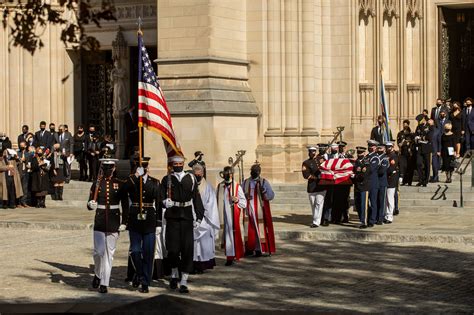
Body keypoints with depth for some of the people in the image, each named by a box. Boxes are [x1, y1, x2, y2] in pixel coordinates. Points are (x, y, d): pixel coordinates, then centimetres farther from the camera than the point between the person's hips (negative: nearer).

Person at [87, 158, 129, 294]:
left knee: (109, 253, 2)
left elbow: (125, 205, 4)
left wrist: (124, 222, -3)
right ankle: (97, 275, 24)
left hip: (114, 222, 0)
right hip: (99, 222, 0)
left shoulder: (120, 184, 2)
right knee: (98, 252, -3)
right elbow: (90, 204, 6)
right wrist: (91, 205, -17)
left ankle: (104, 283, 7)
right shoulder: (97, 183, 4)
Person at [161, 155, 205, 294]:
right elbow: (162, 196, -1)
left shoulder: (191, 178, 9)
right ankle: (174, 274, 24)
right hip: (172, 217, -1)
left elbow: (196, 198, 7)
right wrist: (165, 201, -24)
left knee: (187, 249, -3)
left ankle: (184, 281, 3)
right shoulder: (167, 180, 7)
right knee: (173, 248, -3)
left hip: (187, 217, 1)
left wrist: (199, 217, 1)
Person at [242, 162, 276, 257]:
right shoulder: (245, 182, 11)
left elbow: (271, 195, -5)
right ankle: (249, 248, 11)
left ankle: (259, 249, -1)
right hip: (248, 210, 3)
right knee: (248, 229, 3)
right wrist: (245, 196, -10)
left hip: (260, 211, -3)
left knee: (259, 229, -5)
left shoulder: (264, 182, 1)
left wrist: (263, 191, -24)